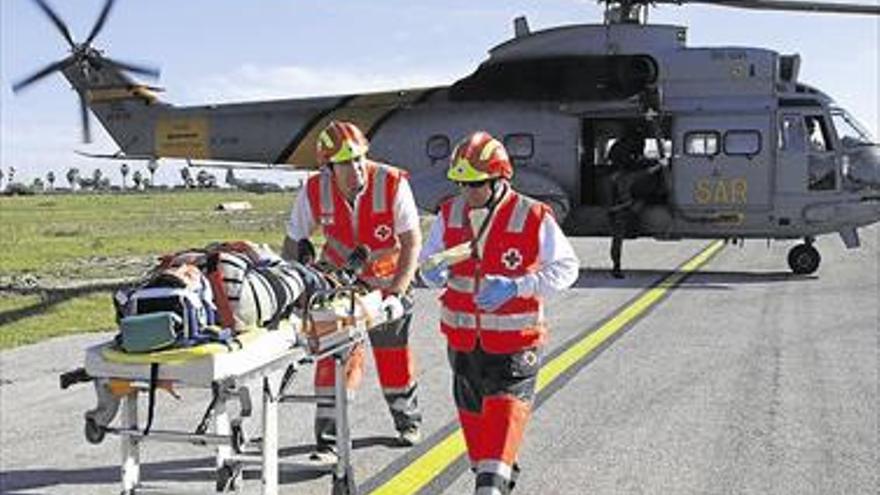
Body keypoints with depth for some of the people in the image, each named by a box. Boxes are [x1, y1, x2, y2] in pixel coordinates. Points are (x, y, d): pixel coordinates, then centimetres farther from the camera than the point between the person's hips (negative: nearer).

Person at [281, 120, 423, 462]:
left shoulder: (393, 183, -23)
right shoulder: (314, 191, -17)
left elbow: (412, 241, -20)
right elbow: (293, 242, -4)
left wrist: (397, 293, -26)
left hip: (386, 280, -1)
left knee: (394, 355, 8)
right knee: (334, 355, -7)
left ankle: (407, 421, 35)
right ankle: (327, 439, 3)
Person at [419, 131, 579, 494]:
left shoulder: (533, 218, -12)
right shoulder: (449, 214, 1)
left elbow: (565, 268, -8)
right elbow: (427, 260, 12)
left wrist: (516, 287, -22)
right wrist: (433, 273, -15)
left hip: (514, 340, -4)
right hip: (463, 336, 5)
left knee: (507, 407, -15)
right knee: (473, 411, 16)